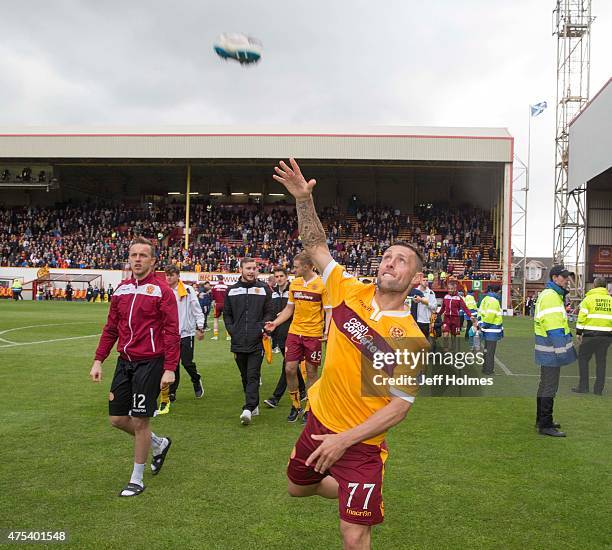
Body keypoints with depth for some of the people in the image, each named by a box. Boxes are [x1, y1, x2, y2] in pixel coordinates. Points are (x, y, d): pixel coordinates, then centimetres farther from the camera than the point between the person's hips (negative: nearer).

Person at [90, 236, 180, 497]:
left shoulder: (161, 290, -9)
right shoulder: (121, 289, 9)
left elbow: (172, 332, -12)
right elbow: (111, 328, 15)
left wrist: (169, 368, -17)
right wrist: (98, 361, 9)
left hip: (149, 363, -6)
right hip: (125, 361, 6)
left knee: (139, 421, -1)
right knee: (117, 419, 10)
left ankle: (137, 480, 18)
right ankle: (159, 444, 35)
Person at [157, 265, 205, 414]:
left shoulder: (188, 290, -4)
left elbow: (197, 309, -1)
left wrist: (200, 328, -3)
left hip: (186, 332, -2)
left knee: (187, 362, -2)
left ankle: (196, 381, 27)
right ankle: (171, 393, 14)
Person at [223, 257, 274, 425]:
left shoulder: (264, 289, 4)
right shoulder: (232, 290, 10)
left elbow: (269, 312, 3)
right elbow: (227, 314, 13)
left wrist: (262, 327, -12)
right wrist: (232, 330, 0)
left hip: (257, 341, -3)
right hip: (238, 342, 3)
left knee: (253, 376, -9)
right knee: (245, 376, 12)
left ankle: (248, 409, -15)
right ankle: (254, 405, 23)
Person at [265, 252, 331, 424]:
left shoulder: (322, 285, -8)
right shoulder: (294, 284, 8)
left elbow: (329, 311, -7)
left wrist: (326, 331, -20)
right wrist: (275, 323, 6)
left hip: (313, 335, -4)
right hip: (294, 332, 5)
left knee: (311, 372, 5)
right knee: (290, 369, 1)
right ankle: (296, 406, 19)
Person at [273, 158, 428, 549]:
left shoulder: (410, 338, -18)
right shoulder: (351, 292, -6)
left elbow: (401, 405, -17)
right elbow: (317, 247, 2)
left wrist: (345, 440, -22)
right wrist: (304, 199, -12)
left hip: (362, 443, -5)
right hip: (319, 421, 5)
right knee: (297, 488, 26)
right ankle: (344, 487, 52)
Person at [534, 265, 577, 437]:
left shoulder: (552, 295, 18)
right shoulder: (550, 297, -18)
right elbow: (554, 329, -24)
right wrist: (561, 351, -25)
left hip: (548, 352, 11)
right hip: (551, 351, -11)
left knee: (545, 385, 19)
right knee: (549, 388, -5)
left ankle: (542, 420, 30)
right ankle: (545, 425, 1)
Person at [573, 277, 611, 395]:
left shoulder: (588, 298, -3)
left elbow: (582, 317, -6)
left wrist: (578, 332, 1)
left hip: (590, 335, -4)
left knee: (583, 358, 8)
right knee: (601, 361, 11)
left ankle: (583, 386, 6)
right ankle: (598, 389, 12)